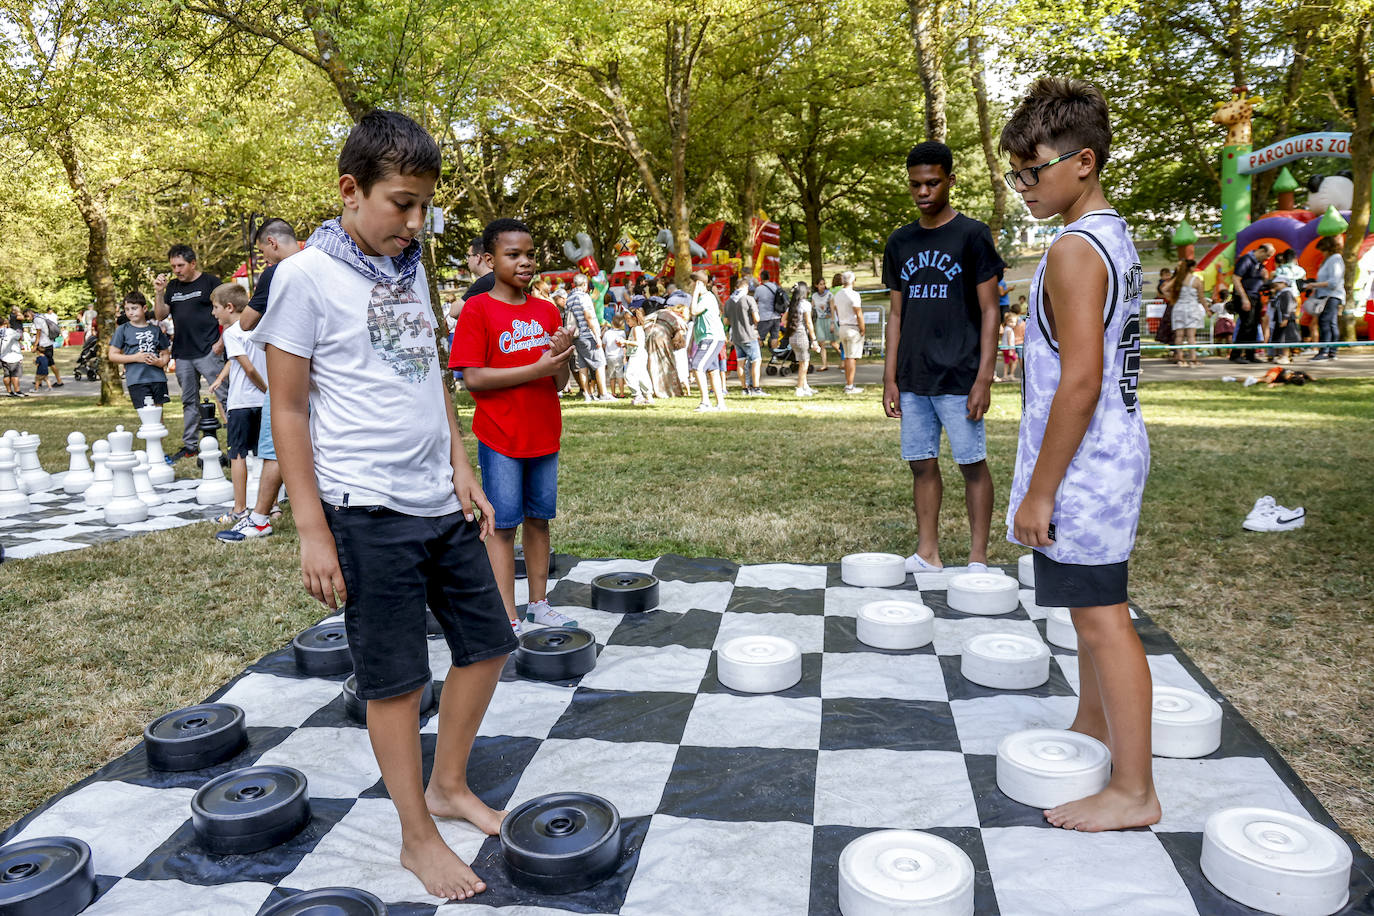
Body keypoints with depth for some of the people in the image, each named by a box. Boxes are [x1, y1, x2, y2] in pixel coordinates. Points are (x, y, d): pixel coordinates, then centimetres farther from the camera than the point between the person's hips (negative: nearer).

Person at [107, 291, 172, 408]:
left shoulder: (156, 330, 12)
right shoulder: (122, 330, 5)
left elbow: (166, 354, 18)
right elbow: (112, 355, 3)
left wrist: (160, 362, -6)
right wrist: (135, 358, -10)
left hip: (158, 377, 3)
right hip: (136, 380, -3)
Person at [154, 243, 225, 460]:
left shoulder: (210, 282, -1)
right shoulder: (172, 286, 16)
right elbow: (160, 315, 15)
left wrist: (221, 341, -12)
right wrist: (159, 292, 0)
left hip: (208, 351, -6)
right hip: (182, 354, 6)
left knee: (224, 396, -9)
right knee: (189, 401, 12)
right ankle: (190, 446, 18)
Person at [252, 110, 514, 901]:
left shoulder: (412, 269, 10)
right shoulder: (306, 276, -9)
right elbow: (289, 408, -9)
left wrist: (462, 470, 9)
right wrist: (312, 531, -11)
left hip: (441, 502, 7)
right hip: (369, 510, -7)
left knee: (486, 643, 13)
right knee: (397, 678, 4)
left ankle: (449, 784, 34)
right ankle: (417, 836, 22)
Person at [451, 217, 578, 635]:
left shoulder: (547, 311, 8)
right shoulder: (477, 310, -7)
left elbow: (559, 383, 8)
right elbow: (473, 378, -15)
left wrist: (562, 357, -14)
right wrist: (536, 369, -19)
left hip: (544, 436, 5)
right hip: (500, 438, -5)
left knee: (539, 519, 13)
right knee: (502, 525, 2)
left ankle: (538, 604, 26)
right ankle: (508, 620, 9)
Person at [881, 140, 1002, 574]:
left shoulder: (972, 235, -3)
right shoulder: (899, 242, 11)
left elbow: (989, 311, -5)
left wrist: (984, 378, -12)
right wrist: (890, 377, 8)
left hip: (958, 376, -5)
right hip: (913, 380, 5)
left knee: (972, 464, 1)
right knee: (922, 464, 8)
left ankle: (978, 559, 9)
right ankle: (927, 554, 18)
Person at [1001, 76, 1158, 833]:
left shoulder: (1075, 251, -19)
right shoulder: (1114, 236, 13)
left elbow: (1080, 381, -24)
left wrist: (1040, 488, -19)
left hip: (1084, 463, -10)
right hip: (1111, 451, 10)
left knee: (1102, 618, -2)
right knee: (1091, 607, 22)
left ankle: (1133, 791, 10)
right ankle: (1093, 729, 39)